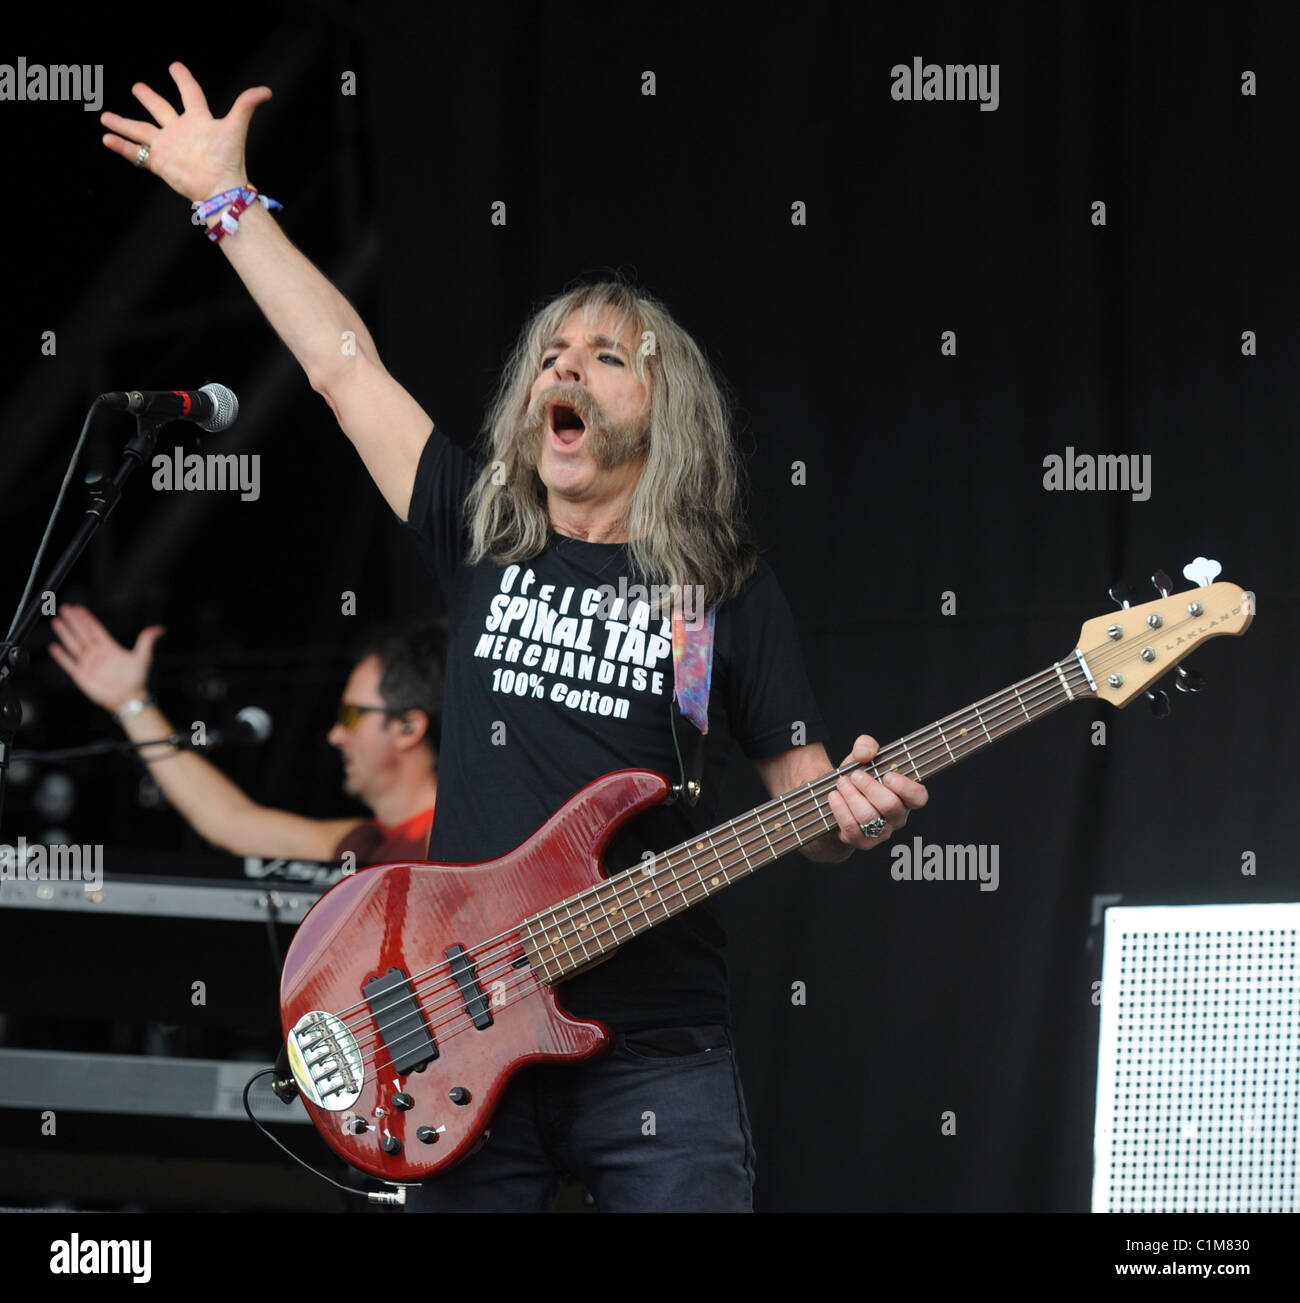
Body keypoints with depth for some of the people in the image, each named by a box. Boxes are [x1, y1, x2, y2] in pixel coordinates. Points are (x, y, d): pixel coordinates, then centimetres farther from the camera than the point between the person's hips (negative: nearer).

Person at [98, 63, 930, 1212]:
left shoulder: (729, 587, 6)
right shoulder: (482, 541, 13)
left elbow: (807, 804, 5)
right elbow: (340, 356, 15)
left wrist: (856, 816, -18)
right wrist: (227, 196, 18)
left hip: (656, 1063, -2)